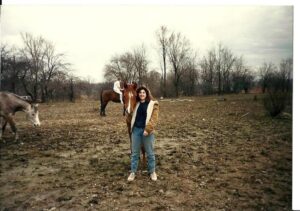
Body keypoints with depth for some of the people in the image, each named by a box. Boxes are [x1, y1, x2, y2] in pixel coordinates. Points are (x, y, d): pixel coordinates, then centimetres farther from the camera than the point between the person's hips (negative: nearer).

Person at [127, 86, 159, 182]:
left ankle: (152, 172, 24)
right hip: (136, 130, 4)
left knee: (150, 153, 9)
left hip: (147, 131, -4)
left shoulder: (153, 104, -5)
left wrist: (147, 129, -20)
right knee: (135, 152, 10)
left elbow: (154, 118, -13)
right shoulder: (136, 104, 10)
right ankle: (133, 172, 22)